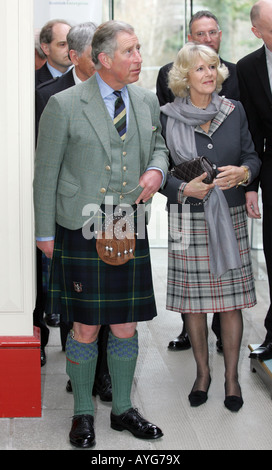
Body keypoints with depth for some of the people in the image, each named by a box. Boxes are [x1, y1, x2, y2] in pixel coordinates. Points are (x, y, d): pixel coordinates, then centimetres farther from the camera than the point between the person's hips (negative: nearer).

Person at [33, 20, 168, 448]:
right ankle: (83, 413, 23)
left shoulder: (147, 100, 8)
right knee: (85, 329, 3)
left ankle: (122, 408, 29)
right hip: (81, 233, -4)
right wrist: (45, 232, 0)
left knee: (126, 327, 10)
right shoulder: (64, 105, -6)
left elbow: (158, 144, 24)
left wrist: (157, 170, 0)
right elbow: (46, 172, -1)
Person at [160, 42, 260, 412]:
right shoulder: (168, 117, -2)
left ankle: (232, 375, 17)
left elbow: (252, 156, 9)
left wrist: (243, 172, -12)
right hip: (188, 219, -1)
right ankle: (202, 372, 24)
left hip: (230, 217, 2)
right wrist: (185, 188, -16)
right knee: (193, 299, 5)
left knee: (231, 299, 3)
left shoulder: (234, 111, 5)